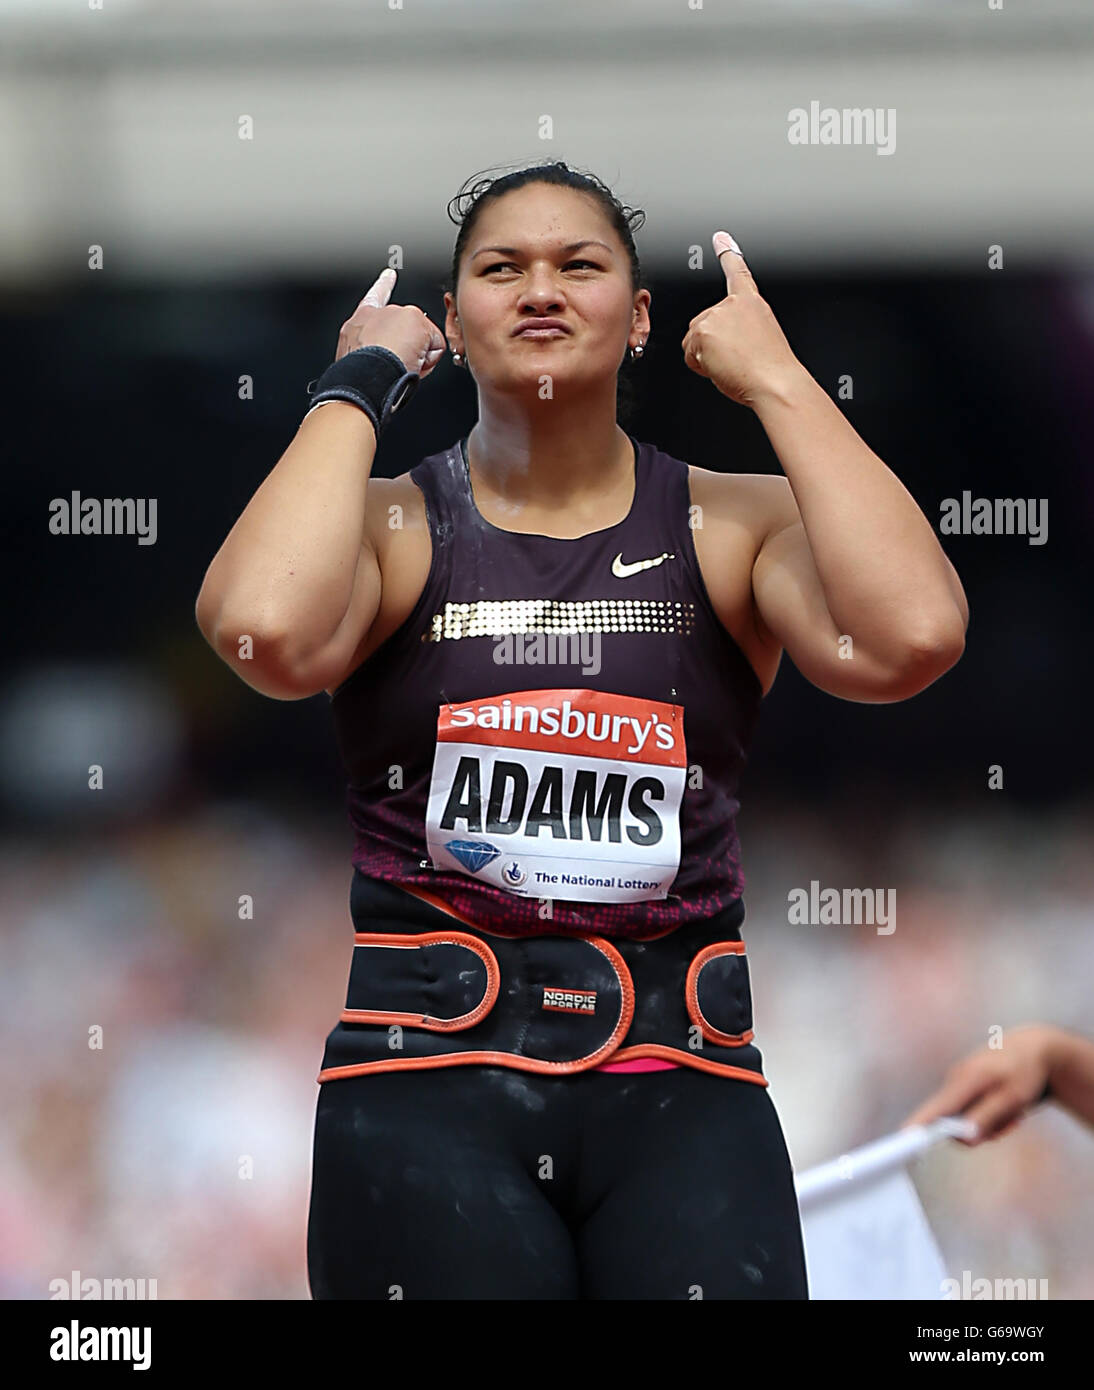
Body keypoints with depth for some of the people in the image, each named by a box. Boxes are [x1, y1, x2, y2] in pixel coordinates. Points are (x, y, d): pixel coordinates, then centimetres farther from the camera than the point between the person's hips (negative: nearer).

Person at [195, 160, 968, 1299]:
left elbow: (910, 638, -15)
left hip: (677, 1076, 1)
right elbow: (267, 629, -20)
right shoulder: (395, 525, 5)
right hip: (427, 1074, -1)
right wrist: (361, 384, -6)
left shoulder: (732, 524, 7)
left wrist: (773, 379, -6)